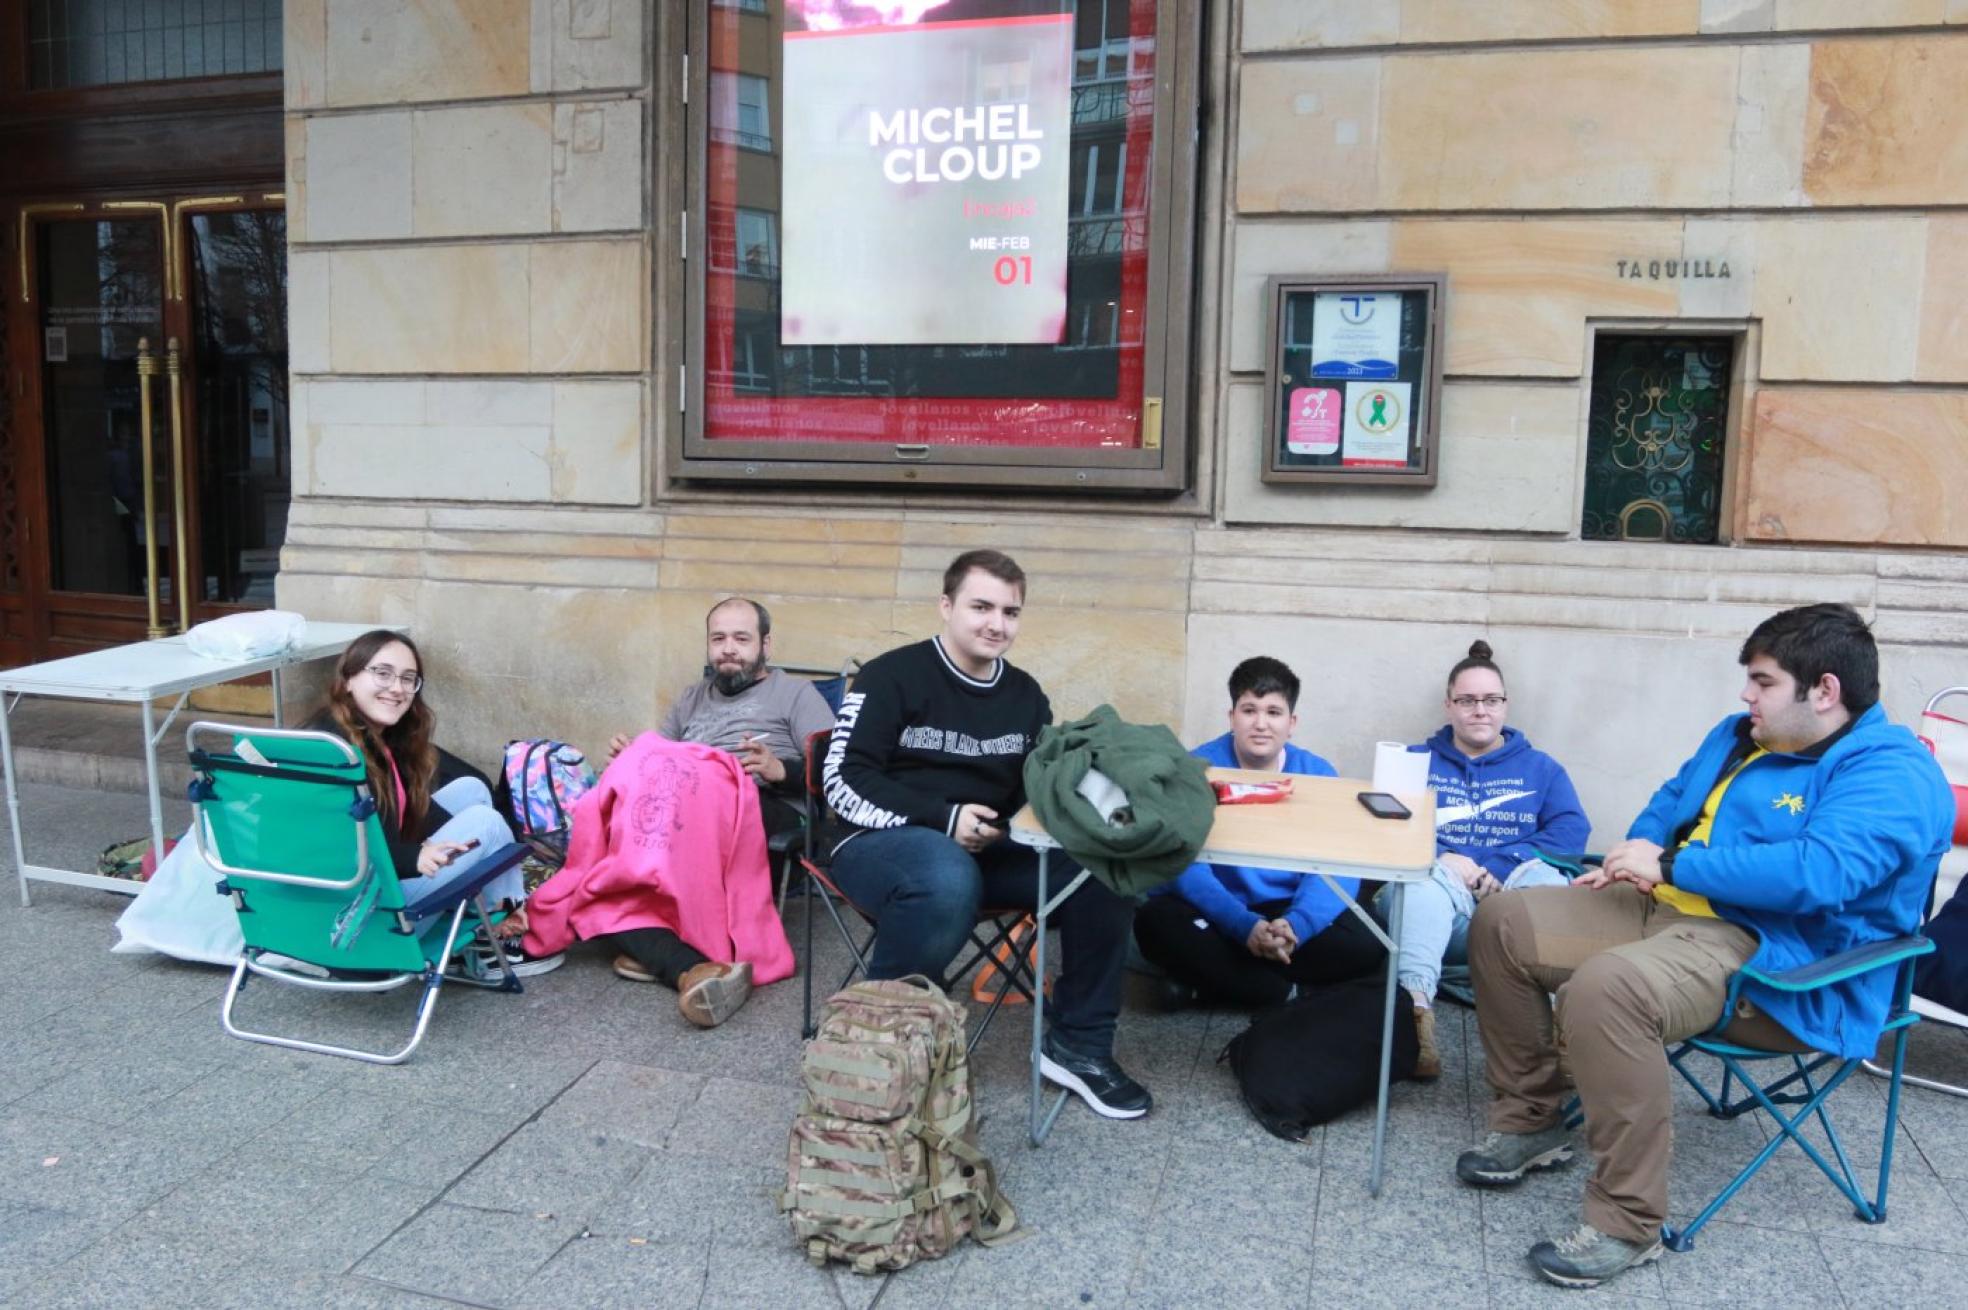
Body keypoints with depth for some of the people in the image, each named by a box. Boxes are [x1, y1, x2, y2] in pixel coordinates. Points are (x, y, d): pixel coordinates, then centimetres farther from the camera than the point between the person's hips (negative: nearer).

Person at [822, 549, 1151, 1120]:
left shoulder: (1026, 695, 10)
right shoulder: (892, 677, -8)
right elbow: (844, 783, -12)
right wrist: (943, 818, -21)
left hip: (984, 848, 6)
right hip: (880, 842, -6)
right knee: (949, 880, -41)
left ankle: (1078, 1045, -3)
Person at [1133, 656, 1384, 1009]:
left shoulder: (1317, 774, -4)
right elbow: (1187, 866, -20)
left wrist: (1296, 925, -32)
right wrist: (1245, 926, -35)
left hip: (1288, 911, 3)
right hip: (1217, 912, -3)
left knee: (1366, 940, -23)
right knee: (1157, 923, -32)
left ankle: (1212, 977, -16)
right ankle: (1285, 992, -19)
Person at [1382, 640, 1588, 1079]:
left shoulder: (1541, 768, 23)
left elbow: (1572, 832, 5)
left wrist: (1501, 866, -12)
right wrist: (1444, 860, -14)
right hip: (1438, 904, 0)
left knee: (1546, 879, -33)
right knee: (1426, 876, -35)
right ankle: (1414, 1008, -55)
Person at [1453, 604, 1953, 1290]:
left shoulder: (1892, 773, -14)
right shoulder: (1739, 736, 14)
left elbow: (1818, 872, -29)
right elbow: (1672, 800, 28)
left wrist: (1669, 864, -22)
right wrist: (1635, 855, 5)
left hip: (1779, 965, -9)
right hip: (1673, 910, 9)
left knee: (1605, 986, -37)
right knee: (1503, 921, -1)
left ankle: (1628, 1224, -23)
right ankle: (1531, 1121, 11)